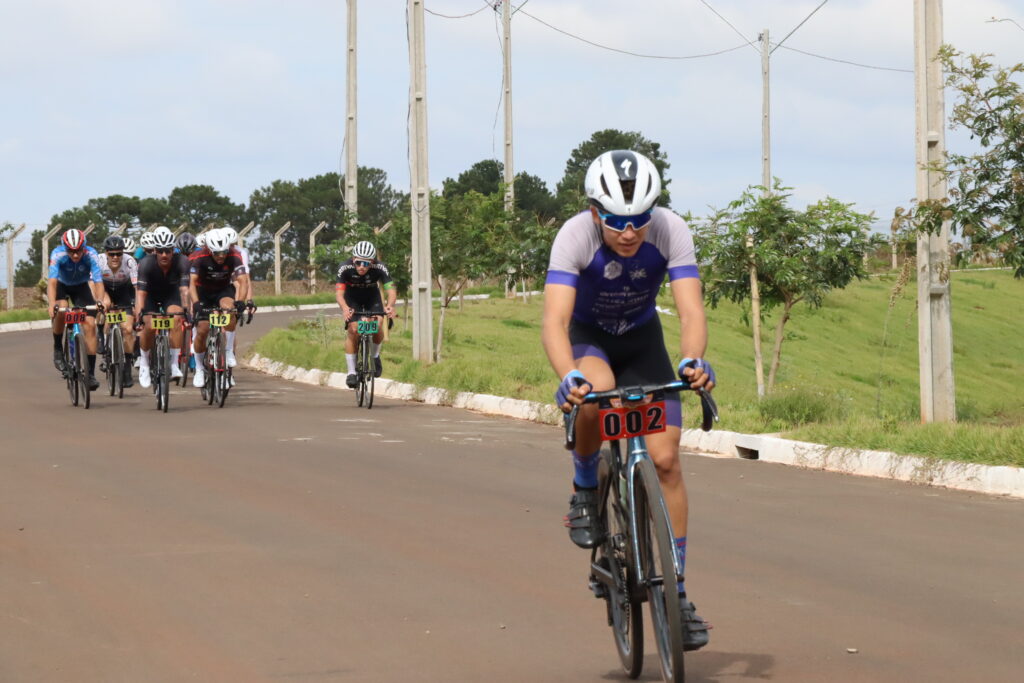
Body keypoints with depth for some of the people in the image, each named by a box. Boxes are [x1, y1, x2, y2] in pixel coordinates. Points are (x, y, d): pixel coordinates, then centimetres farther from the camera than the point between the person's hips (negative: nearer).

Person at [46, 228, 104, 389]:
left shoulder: (91, 255, -31)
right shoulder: (58, 254, -33)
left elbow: (98, 281, -37)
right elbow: (52, 281, -42)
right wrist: (52, 304, -58)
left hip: (81, 286, 1)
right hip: (61, 285, -1)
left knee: (90, 325, -14)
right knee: (61, 310, -32)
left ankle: (91, 373, -10)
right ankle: (58, 349, -8)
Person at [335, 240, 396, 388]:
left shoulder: (379, 268, -31)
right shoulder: (345, 268, -32)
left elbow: (391, 289, -37)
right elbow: (339, 293, -38)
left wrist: (390, 306, -59)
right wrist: (345, 308, -59)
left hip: (372, 296, 1)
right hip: (352, 297, -1)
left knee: (378, 326, -22)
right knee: (353, 330, -20)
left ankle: (375, 356, 7)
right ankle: (351, 372, -11)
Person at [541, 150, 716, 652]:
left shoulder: (671, 232, -28)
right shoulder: (575, 237, -33)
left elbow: (691, 310, -35)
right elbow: (555, 320, -41)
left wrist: (692, 361, -56)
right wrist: (569, 377, -59)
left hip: (642, 337, 2)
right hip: (588, 337, -2)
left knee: (665, 460, -10)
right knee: (595, 392, -38)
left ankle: (675, 591, 0)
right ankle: (585, 492, -10)